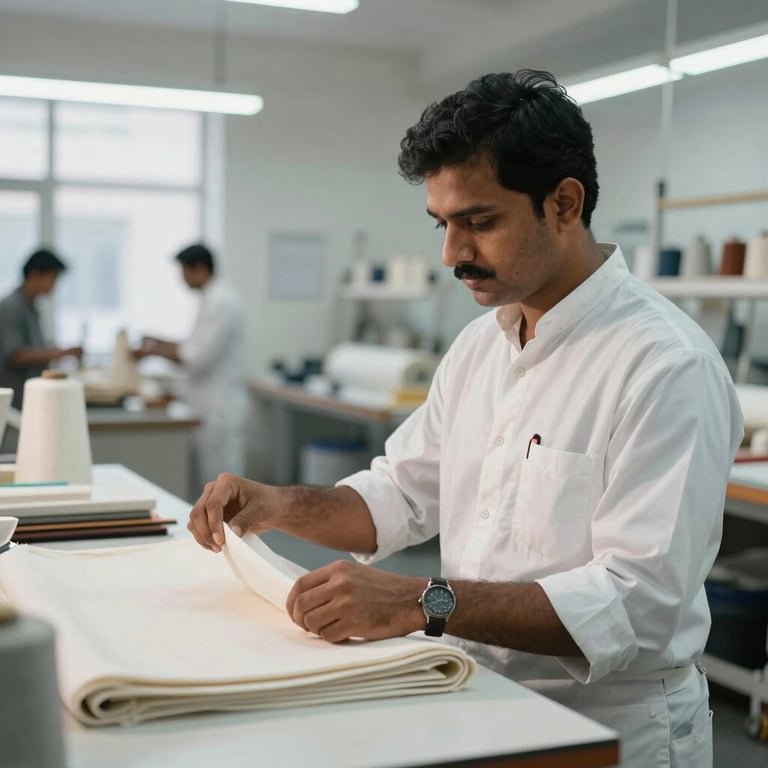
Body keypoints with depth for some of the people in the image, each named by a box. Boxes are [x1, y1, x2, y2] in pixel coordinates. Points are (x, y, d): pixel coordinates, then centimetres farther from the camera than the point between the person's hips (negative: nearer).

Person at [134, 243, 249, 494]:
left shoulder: (221, 302, -16)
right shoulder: (213, 298, 15)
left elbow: (200, 356, -19)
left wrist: (159, 348, -7)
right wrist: (160, 346, 12)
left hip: (220, 410, -10)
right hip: (211, 408, 10)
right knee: (202, 484, 12)